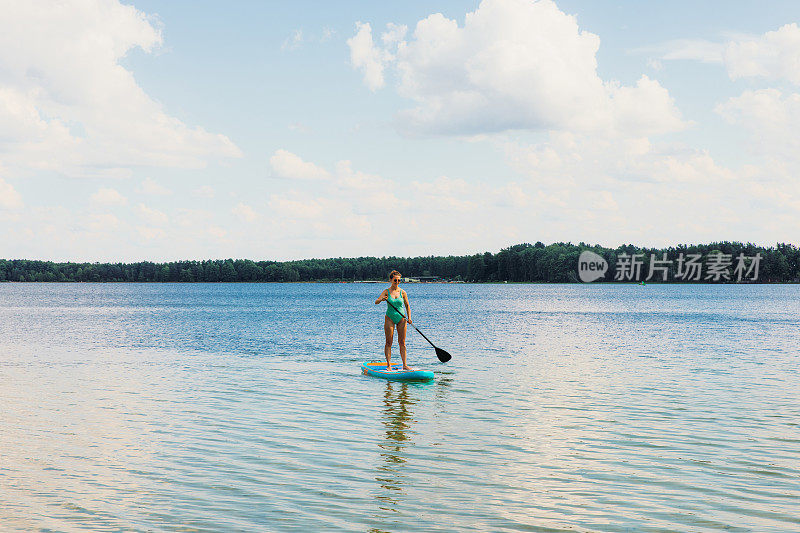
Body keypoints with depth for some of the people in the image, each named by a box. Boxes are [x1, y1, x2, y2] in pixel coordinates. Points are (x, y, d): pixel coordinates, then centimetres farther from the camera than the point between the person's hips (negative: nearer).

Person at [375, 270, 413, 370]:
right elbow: (376, 302, -13)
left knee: (402, 342, 3)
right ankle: (388, 365, 2)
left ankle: (404, 365, 5)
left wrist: (409, 318, -4)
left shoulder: (402, 292, 2)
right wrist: (381, 299, -36)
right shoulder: (386, 292, -3)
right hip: (390, 318, -2)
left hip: (401, 318, 2)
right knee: (389, 342, -1)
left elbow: (407, 305, 9)